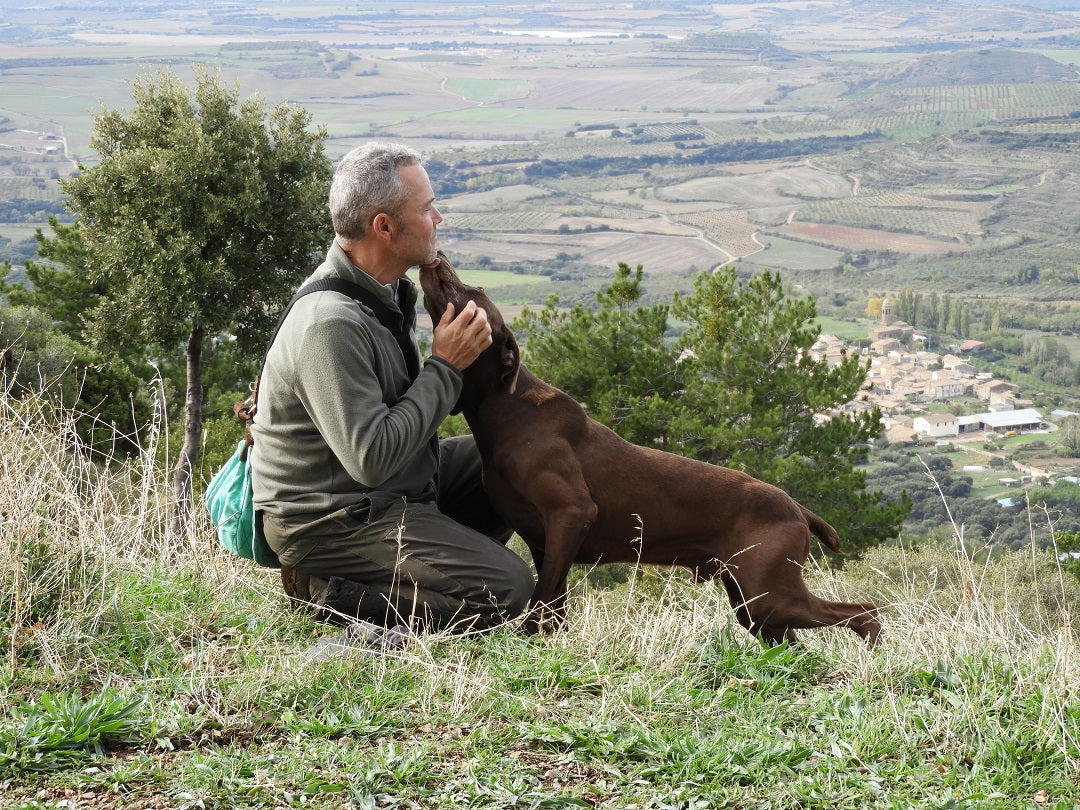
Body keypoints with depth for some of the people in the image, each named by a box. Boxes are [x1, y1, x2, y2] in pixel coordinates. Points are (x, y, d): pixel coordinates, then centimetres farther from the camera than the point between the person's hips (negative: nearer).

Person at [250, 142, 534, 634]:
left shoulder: (388, 288, 3)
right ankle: (330, 590, -7)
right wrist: (446, 367, -22)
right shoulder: (330, 326, -29)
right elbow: (372, 459, -30)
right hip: (331, 520, -10)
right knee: (505, 589, -16)